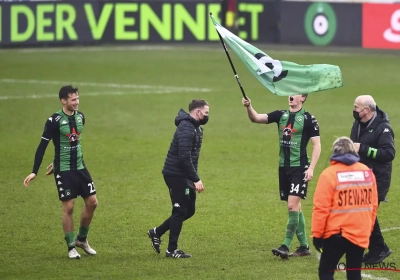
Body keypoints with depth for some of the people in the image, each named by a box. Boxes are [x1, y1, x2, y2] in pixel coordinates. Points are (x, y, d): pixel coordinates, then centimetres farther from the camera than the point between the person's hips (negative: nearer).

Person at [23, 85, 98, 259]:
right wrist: (34, 172, -17)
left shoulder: (80, 117, 3)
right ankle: (71, 247, 7)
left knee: (92, 202, 4)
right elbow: (42, 146, -13)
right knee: (68, 207, -4)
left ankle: (82, 239, 23)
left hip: (80, 167, 6)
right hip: (63, 171, -6)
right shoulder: (55, 121, -15)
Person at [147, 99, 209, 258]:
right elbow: (184, 157, -25)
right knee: (180, 211, -5)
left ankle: (157, 232, 24)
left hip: (184, 175, 10)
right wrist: (196, 179, -24)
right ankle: (172, 250, 3)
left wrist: (194, 178, 17)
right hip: (176, 175, -10)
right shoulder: (186, 128, -19)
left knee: (189, 210, 13)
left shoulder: (195, 127, 14)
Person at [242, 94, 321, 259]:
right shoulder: (281, 115, 8)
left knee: (292, 205, -13)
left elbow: (317, 145, -6)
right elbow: (256, 118, 1)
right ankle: (304, 246, 17)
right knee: (295, 207, 10)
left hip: (299, 168, -6)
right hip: (284, 167, 6)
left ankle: (286, 246, -14)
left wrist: (311, 168, -14)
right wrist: (249, 107, -19)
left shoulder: (308, 119, -6)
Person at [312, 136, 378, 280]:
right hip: (361, 234, 5)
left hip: (336, 234, -4)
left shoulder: (329, 174, -10)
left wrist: (317, 234, -2)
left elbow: (321, 208, -11)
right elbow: (373, 205, 10)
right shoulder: (367, 173, 5)